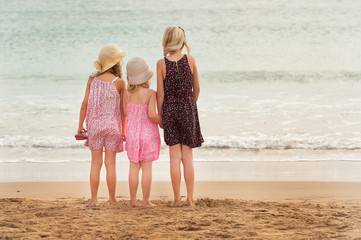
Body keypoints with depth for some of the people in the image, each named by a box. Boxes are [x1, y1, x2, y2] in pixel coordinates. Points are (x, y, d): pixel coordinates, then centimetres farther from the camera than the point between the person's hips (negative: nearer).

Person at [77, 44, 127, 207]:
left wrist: (80, 125, 8)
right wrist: (124, 130, 6)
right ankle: (112, 199, 9)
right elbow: (123, 109, -3)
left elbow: (85, 103, 0)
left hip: (94, 124, 2)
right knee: (110, 163, 4)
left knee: (96, 163, 6)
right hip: (113, 125, -2)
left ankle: (94, 199, 7)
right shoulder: (119, 82, -8)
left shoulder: (92, 80, -1)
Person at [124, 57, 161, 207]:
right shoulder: (150, 93, -14)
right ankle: (146, 200, 5)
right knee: (147, 167, 3)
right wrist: (161, 122, -2)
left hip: (132, 132, 3)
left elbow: (124, 113, -2)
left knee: (134, 166, 9)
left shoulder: (126, 94, -4)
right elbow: (152, 114, -19)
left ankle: (133, 200, 10)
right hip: (148, 132, -3)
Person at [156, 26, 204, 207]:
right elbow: (196, 88, 3)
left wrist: (159, 116, 6)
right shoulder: (190, 60, -5)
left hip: (169, 109, -1)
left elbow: (160, 93, -5)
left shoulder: (161, 63, -9)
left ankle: (177, 198, 5)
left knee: (175, 156, 4)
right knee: (188, 156, 7)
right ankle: (190, 198, 8)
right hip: (188, 108, 1)